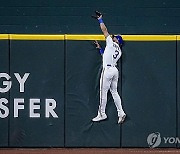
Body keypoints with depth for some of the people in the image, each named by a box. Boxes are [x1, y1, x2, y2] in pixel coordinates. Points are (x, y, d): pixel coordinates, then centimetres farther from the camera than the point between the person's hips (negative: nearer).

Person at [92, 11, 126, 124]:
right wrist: (100, 48, 31)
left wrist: (100, 19, 11)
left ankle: (102, 114, -1)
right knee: (114, 92, 11)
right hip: (115, 70, 9)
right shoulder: (119, 51, 19)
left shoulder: (112, 43, 0)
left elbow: (104, 30, 1)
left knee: (103, 92, -3)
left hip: (108, 69, -9)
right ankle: (121, 113, 4)